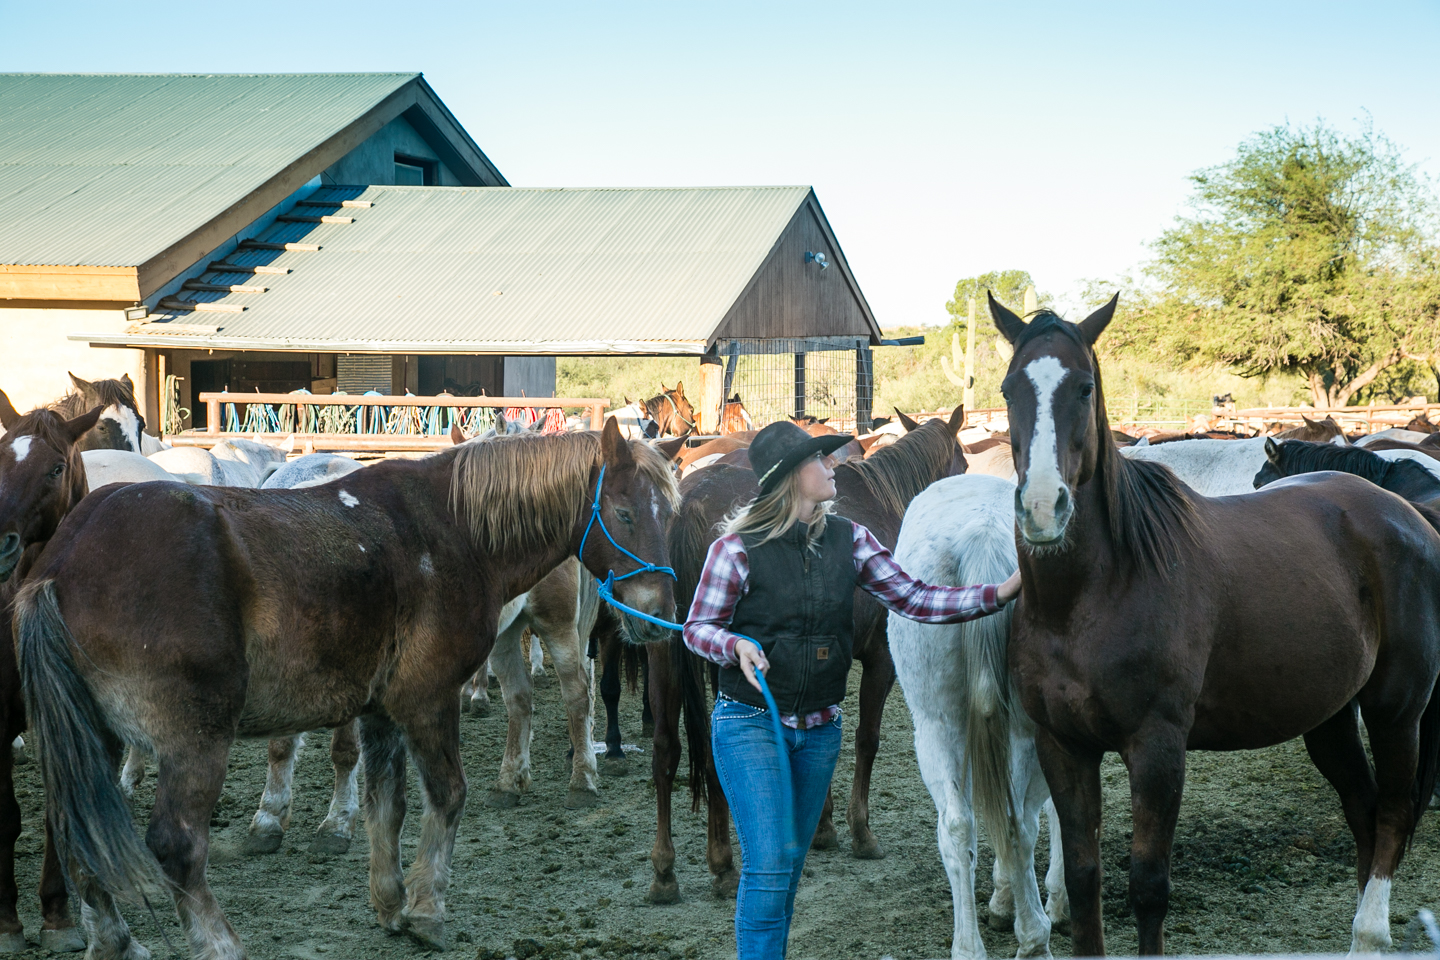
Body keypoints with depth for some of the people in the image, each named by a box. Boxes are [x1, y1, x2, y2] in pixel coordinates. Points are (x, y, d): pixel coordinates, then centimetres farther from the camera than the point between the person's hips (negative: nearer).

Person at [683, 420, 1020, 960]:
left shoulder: (849, 540, 3)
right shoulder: (738, 545, -10)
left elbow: (913, 599, 1)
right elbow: (698, 626, -3)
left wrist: (1001, 593, -8)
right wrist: (736, 645, -25)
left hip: (820, 728, 5)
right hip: (750, 723, -5)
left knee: (790, 865, 12)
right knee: (768, 866, -10)